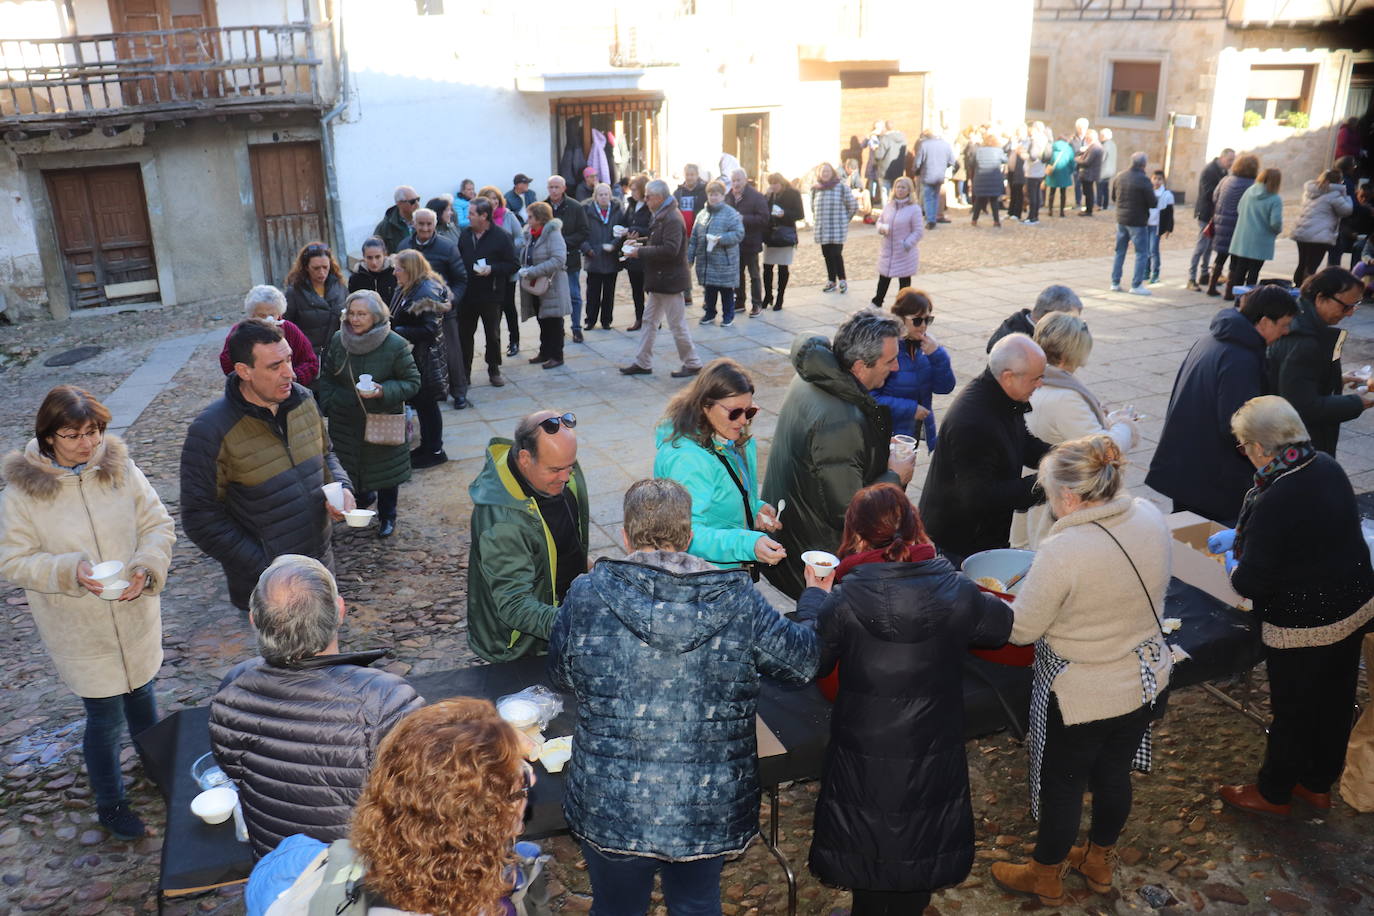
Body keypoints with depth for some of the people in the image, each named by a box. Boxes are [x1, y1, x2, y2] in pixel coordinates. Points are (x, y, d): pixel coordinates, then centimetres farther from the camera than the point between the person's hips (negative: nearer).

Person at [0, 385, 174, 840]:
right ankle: (110, 805, 28)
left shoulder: (120, 469, -6)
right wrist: (69, 571, -27)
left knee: (141, 692, 24)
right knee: (105, 717, 5)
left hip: (136, 614, 3)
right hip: (79, 630, -3)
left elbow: (158, 525, -3)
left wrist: (146, 567, -21)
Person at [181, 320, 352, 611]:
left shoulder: (303, 400, -2)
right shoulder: (211, 432, -20)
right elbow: (201, 518, -16)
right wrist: (264, 567, -19)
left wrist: (341, 487, -6)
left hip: (321, 563, 6)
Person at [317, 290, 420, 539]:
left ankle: (387, 516, 30)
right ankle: (363, 495, 48)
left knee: (385, 471, 8)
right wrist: (327, 405, 1)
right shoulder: (338, 340, -3)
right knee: (349, 466, 17)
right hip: (345, 422, 4)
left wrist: (383, 391, -25)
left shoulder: (395, 345, -16)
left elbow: (412, 382, -10)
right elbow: (327, 377, 10)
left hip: (383, 421, -4)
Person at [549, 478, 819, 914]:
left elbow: (561, 674, 4)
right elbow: (802, 661, 4)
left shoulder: (587, 595, -13)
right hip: (710, 813, 1)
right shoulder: (741, 603, -11)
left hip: (611, 812, -1)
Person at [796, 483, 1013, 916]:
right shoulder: (956, 593, -14)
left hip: (865, 761, -2)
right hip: (934, 762, 2)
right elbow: (1003, 626, 6)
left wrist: (813, 595, 8)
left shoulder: (841, 603, -21)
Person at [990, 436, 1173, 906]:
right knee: (1115, 773, 26)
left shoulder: (1062, 553, -32)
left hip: (1082, 695, -6)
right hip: (1147, 680, 7)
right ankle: (1099, 862, 49)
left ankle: (1046, 877, 39)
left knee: (1063, 783, 16)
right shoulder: (1151, 518, -11)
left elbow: (1021, 628, -21)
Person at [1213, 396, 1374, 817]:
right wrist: (1238, 534, 17)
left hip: (1305, 628, -8)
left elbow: (1253, 583, -24)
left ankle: (1274, 792, 34)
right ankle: (1319, 785, 43)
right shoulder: (1327, 467, -6)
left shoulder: (1273, 502, -31)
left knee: (1293, 711, 12)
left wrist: (1234, 567, -2)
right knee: (1335, 702, 22)